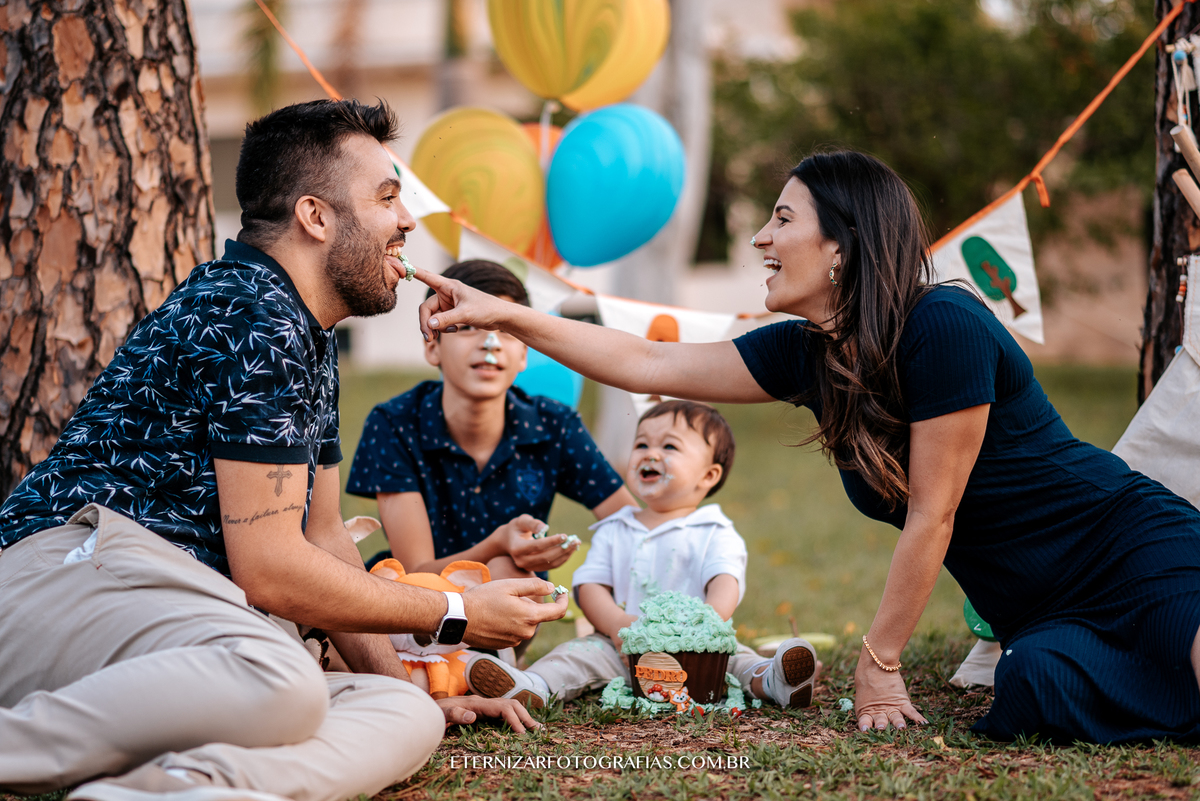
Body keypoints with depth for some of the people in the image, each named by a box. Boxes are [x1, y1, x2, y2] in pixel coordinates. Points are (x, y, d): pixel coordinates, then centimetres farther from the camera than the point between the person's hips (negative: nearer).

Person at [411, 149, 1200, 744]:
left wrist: (879, 661, -10)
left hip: (1135, 554, -6)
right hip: (1042, 607, 6)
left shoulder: (943, 327, -21)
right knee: (1031, 690, -30)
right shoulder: (806, 353, 1)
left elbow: (930, 518, -17)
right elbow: (648, 365, 5)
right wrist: (505, 316, 0)